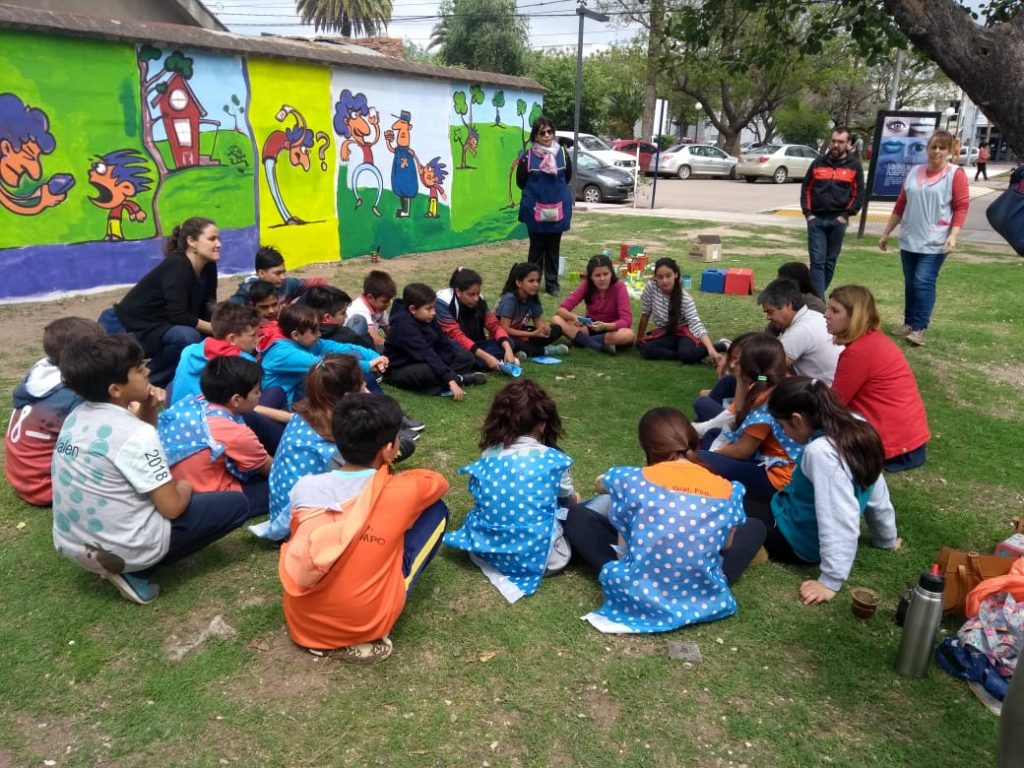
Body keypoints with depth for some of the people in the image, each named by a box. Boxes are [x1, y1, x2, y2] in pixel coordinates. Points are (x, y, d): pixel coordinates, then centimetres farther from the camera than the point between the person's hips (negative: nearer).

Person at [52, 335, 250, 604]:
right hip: (126, 549, -8)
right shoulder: (135, 433, -22)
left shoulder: (76, 416, 2)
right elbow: (172, 507, -20)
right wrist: (184, 488, 3)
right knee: (237, 504, 1)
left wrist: (147, 410, 2)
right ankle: (134, 570, -1)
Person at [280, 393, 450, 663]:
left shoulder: (305, 487, -9)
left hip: (302, 622, 4)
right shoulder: (398, 492, -16)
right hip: (367, 625, -4)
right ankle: (366, 635, 7)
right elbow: (440, 481, 8)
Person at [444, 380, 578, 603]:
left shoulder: (487, 456, -2)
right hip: (535, 555, -3)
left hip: (485, 548, 3)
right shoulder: (554, 460, -9)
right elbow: (571, 500, 10)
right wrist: (574, 499, 37)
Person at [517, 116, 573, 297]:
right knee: (537, 248, 6)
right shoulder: (528, 156, -7)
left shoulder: (562, 153, 0)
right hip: (535, 209, -2)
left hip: (557, 208, 2)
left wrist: (556, 191, 10)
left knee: (553, 248, 10)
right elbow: (521, 182, 1)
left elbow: (567, 177, 12)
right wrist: (535, 192, 9)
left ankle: (552, 283, 18)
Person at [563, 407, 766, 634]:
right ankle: (704, 586, 7)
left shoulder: (633, 480, -7)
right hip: (702, 601, 1)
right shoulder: (729, 491, -3)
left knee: (578, 516, 17)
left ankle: (633, 580, 2)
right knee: (755, 527, 24)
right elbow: (726, 547, 11)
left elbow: (623, 549, 1)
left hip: (639, 595, -1)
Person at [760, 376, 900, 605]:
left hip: (796, 540, -9)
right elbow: (877, 495, 5)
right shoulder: (857, 430, -7)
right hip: (812, 531, 9)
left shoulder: (821, 451, -33)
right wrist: (887, 539, 18)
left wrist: (831, 580, -28)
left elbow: (840, 521, -34)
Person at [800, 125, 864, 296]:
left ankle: (817, 297, 18)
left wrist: (846, 215, -6)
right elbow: (806, 188, 10)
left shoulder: (854, 165, 5)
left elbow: (859, 194, 4)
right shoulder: (818, 163, 8)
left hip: (838, 221, 0)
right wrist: (807, 213, 0)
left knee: (830, 262, 7)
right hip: (816, 220, 0)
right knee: (817, 261, -8)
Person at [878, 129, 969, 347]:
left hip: (935, 243, -5)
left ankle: (919, 329, -9)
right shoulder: (915, 172, 10)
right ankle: (908, 323, 19)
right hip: (909, 240, 5)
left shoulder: (956, 174, -3)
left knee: (924, 283, -12)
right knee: (910, 283, 10)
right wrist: (886, 232, 15)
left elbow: (961, 207, -6)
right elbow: (901, 205, 15)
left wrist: (953, 235, -18)